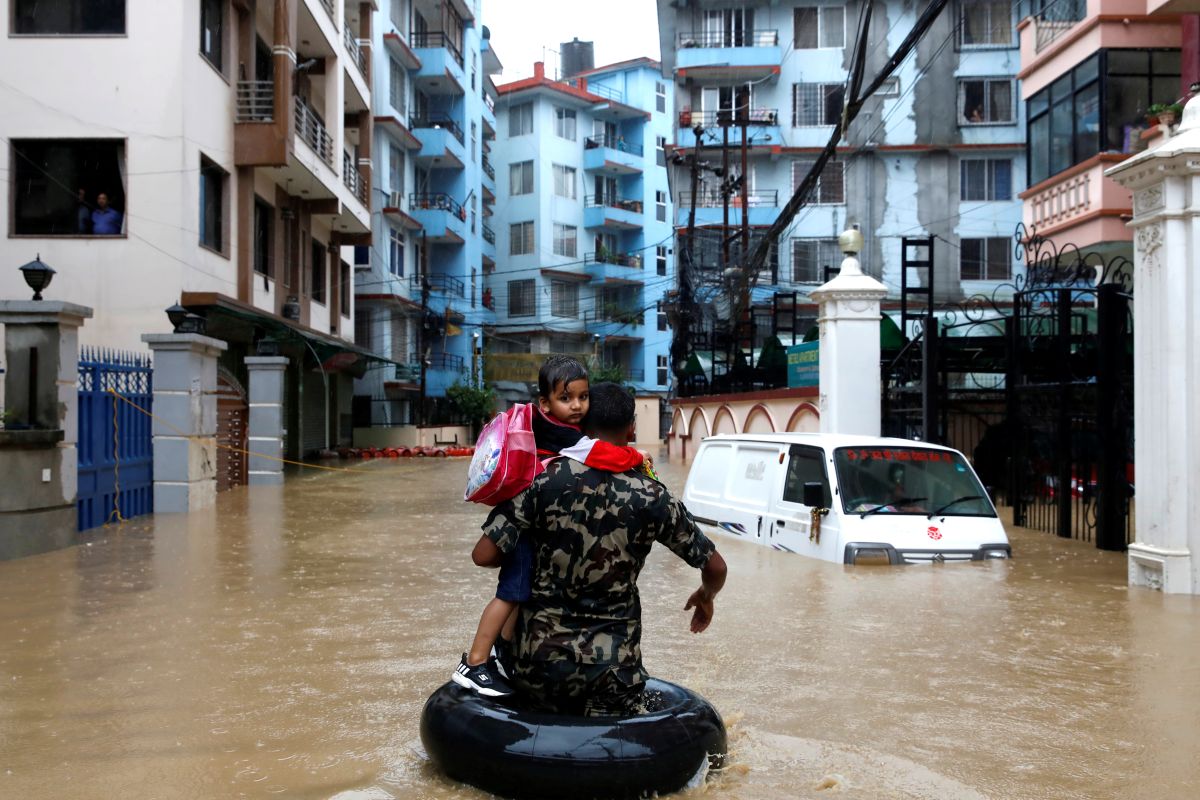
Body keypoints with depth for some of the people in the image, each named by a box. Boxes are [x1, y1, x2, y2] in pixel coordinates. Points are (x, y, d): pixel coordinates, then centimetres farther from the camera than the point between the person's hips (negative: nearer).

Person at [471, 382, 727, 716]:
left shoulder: (545, 478, -7)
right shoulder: (651, 497, -3)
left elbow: (483, 555, -7)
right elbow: (716, 568, 6)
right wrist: (706, 597, 28)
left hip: (541, 658, 1)